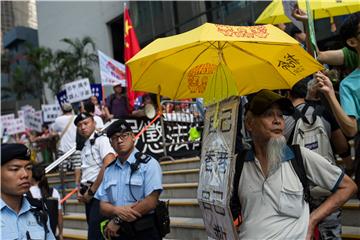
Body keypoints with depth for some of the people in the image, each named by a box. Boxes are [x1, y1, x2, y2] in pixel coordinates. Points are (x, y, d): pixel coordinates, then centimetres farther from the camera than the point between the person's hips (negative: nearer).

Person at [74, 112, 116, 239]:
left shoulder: (102, 140, -9)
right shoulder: (84, 146, 17)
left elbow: (108, 166, -21)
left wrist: (91, 191, -14)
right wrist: (80, 190, 5)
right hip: (88, 194, 9)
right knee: (93, 228, 14)